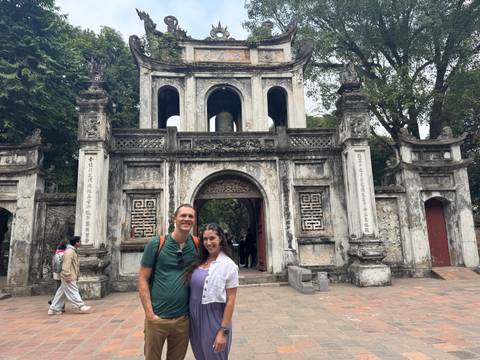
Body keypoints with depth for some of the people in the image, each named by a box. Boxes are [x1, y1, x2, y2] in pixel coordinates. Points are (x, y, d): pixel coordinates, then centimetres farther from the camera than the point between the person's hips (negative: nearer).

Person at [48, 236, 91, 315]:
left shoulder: (72, 251, 17)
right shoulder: (69, 251, -16)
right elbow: (66, 264, -23)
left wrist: (76, 275, 25)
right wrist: (67, 276, -25)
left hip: (70, 276, 11)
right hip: (69, 278, -11)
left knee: (62, 293, 13)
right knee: (73, 292, -4)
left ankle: (54, 309, 18)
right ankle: (81, 307, -1)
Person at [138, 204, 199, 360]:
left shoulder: (197, 245, -1)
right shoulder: (156, 244, -8)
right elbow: (143, 279, -6)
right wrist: (149, 313, -11)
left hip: (183, 318, 2)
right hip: (157, 317, -2)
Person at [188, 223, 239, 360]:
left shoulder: (228, 265, -12)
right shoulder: (198, 262, 4)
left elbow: (230, 301, -13)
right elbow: (192, 289, 9)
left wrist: (223, 331, -15)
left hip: (214, 318, -5)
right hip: (194, 318, 5)